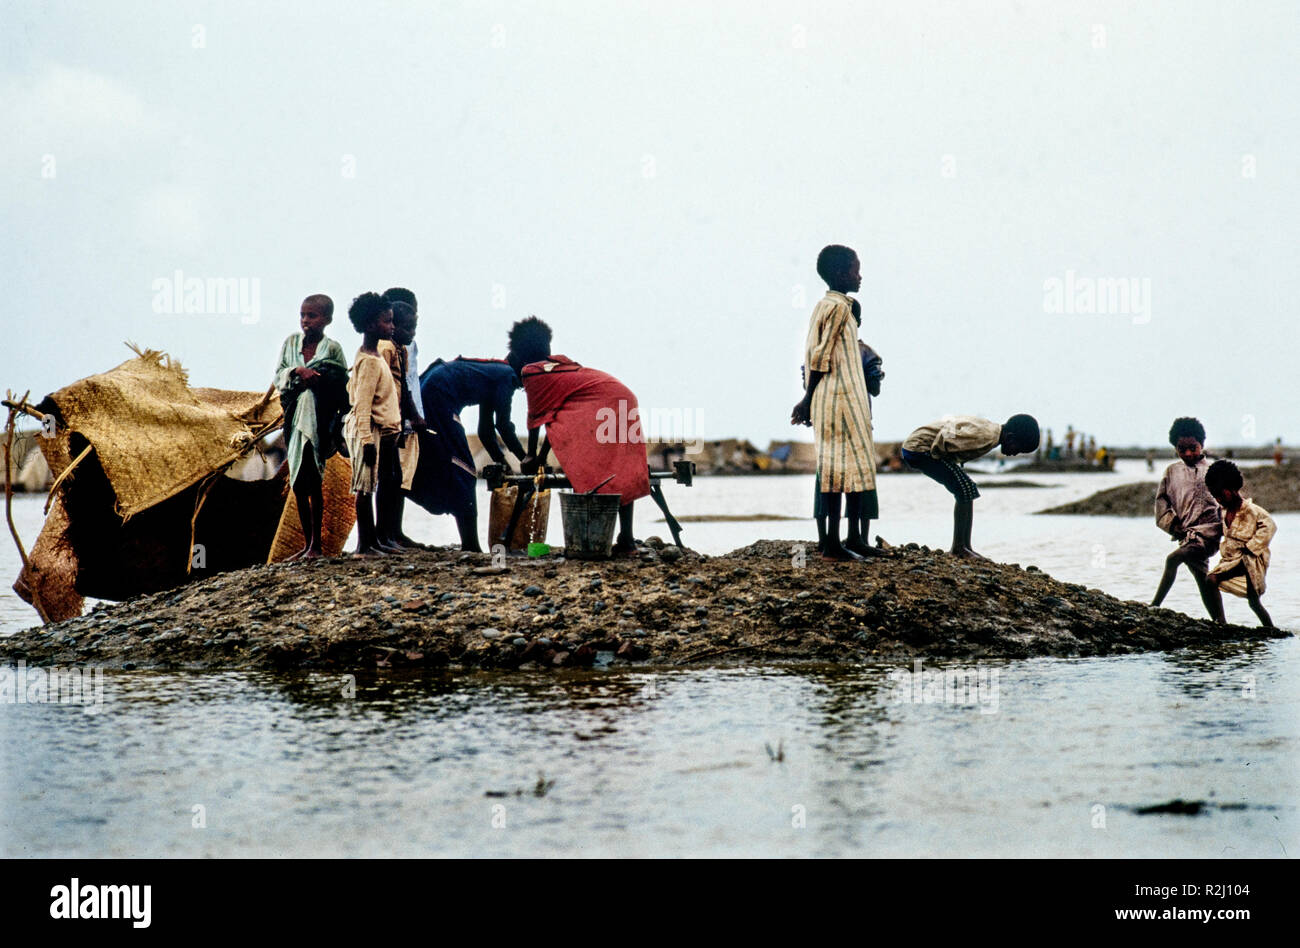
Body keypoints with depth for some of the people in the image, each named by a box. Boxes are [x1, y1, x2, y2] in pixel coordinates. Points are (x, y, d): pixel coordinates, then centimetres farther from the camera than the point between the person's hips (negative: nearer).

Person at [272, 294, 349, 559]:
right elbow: (278, 377, 6)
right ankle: (308, 543, 14)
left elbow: (342, 388, 0)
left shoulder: (332, 349, 0)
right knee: (298, 483, 6)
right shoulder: (290, 343, 10)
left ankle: (316, 543, -2)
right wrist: (298, 371, -12)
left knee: (312, 480, -7)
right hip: (295, 417, 4)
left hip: (318, 420, -4)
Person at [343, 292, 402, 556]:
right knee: (365, 487, -5)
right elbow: (363, 405, -20)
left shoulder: (376, 356, 14)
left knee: (388, 484, 13)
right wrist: (367, 440, -24)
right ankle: (364, 545, -3)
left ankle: (380, 538, 21)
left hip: (386, 430, 10)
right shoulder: (369, 362, -16)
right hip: (372, 430, -10)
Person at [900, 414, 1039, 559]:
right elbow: (946, 438, -31)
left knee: (968, 491, 11)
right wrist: (937, 455, -11)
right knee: (965, 489, -14)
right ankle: (959, 547, -7)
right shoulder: (985, 437, -24)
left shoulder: (990, 428, 8)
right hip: (918, 448, -10)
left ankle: (966, 548, 14)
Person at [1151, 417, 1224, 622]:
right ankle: (1220, 623, 13)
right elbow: (1162, 500, 13)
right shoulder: (1172, 472, 14)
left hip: (1208, 532, -5)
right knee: (1204, 581, 7)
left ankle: (1155, 605, -24)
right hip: (1186, 534, 5)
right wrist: (1173, 524, -1)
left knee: (1173, 559, -26)